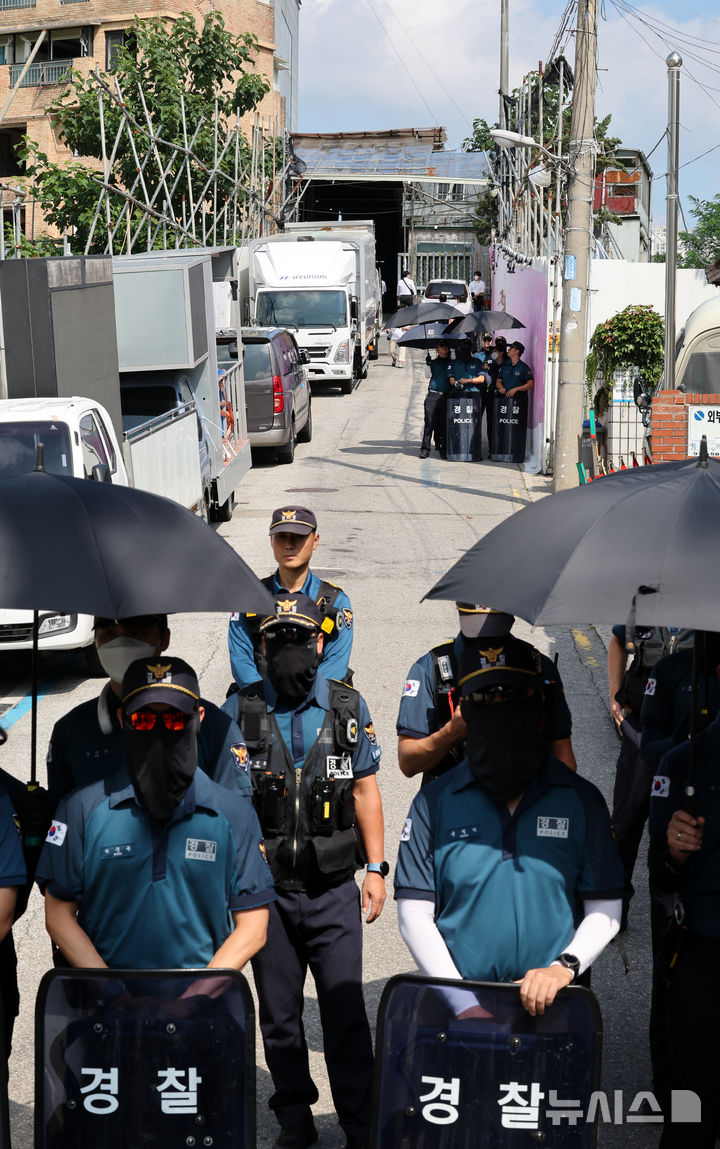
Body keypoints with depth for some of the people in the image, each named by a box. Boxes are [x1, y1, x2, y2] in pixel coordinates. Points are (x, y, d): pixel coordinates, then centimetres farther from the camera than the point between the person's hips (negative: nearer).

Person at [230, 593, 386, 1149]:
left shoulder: (348, 708, 4)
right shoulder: (242, 711, -1)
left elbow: (365, 790, 8)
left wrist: (377, 867, 3)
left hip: (333, 891, 0)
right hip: (266, 892, 0)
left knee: (346, 1010, -1)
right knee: (279, 1016, 10)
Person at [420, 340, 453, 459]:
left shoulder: (452, 363, 13)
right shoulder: (433, 363, 13)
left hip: (447, 396, 1)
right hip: (433, 396, -1)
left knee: (444, 423, 1)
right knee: (430, 422, -6)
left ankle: (442, 448, 9)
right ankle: (425, 448, -3)